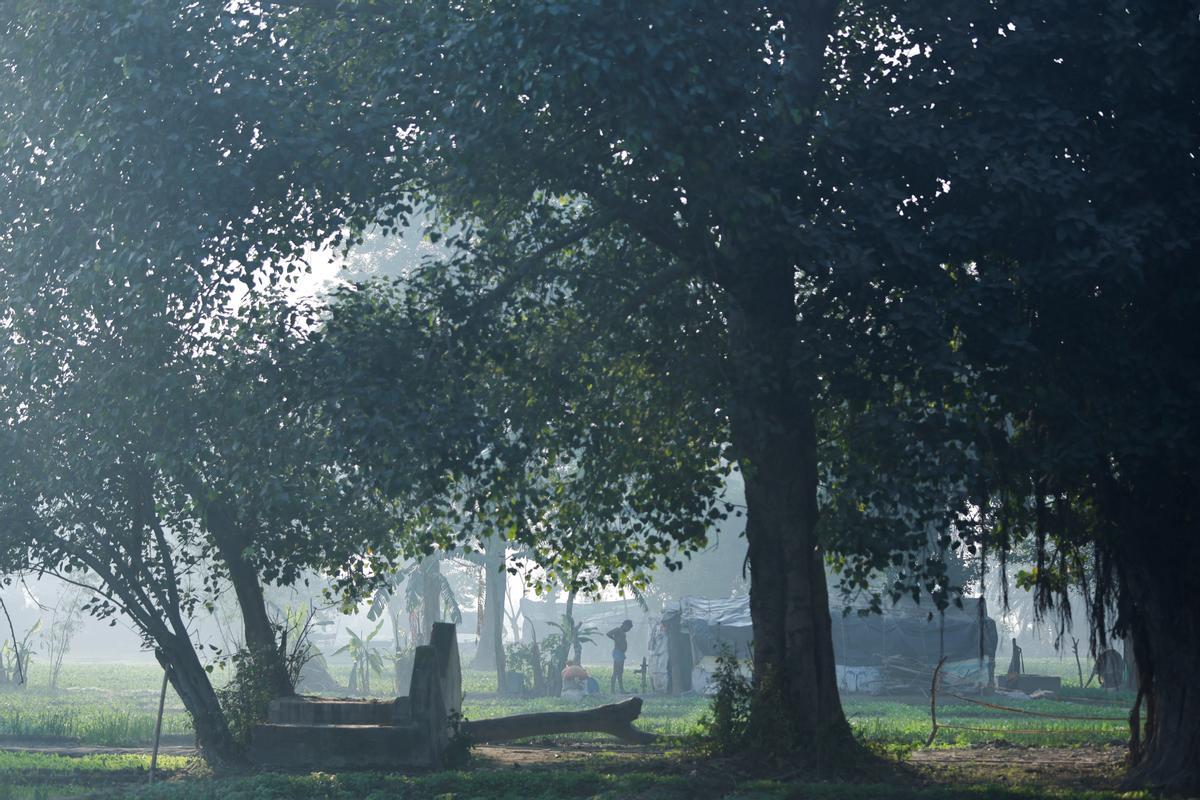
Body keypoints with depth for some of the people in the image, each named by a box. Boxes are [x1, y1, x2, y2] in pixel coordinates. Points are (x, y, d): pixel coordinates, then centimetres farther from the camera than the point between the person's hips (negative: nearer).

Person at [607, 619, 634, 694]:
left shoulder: (623, 632, 19)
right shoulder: (618, 630, -9)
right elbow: (609, 634, -22)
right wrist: (616, 640, -15)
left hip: (621, 653, 10)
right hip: (618, 652, -10)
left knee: (620, 673, 13)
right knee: (616, 672, -12)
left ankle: (622, 690, 17)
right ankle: (612, 690, -13)